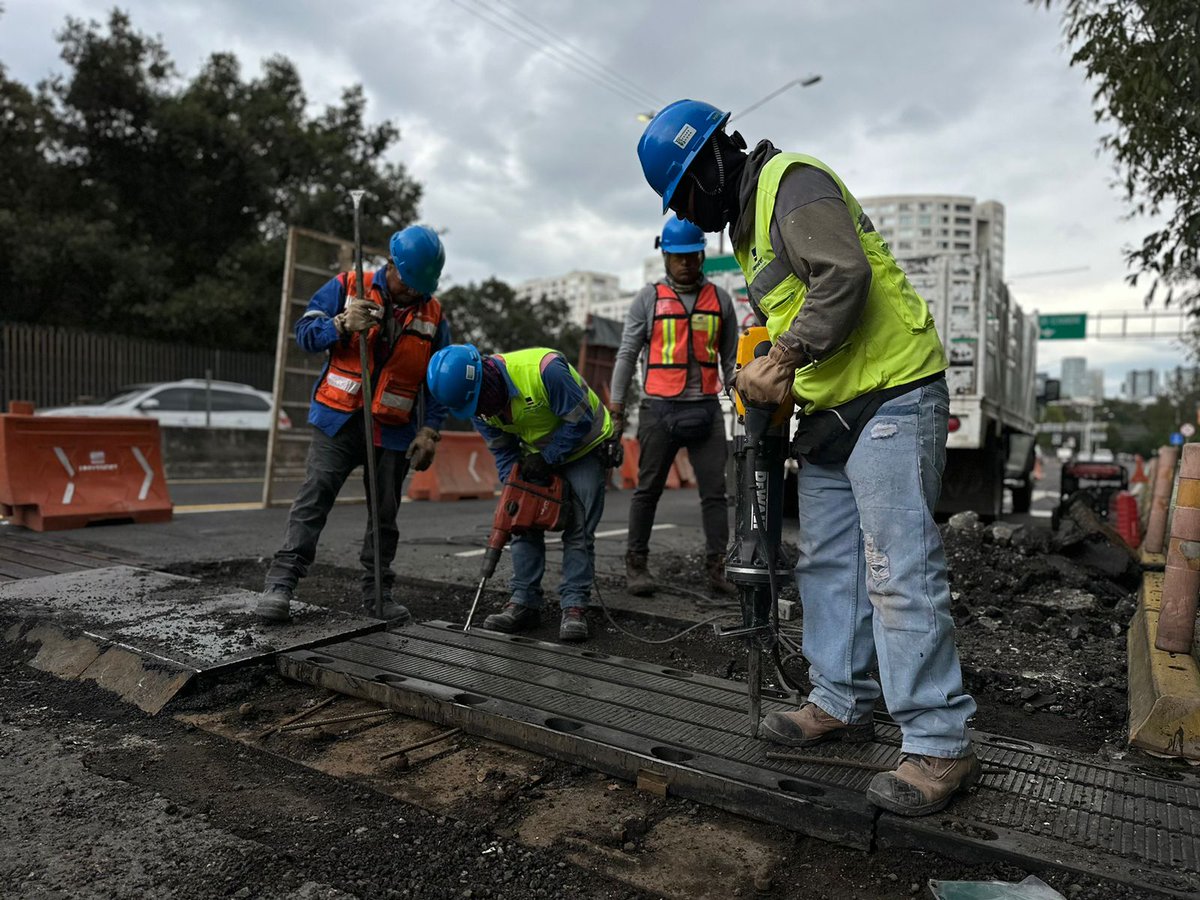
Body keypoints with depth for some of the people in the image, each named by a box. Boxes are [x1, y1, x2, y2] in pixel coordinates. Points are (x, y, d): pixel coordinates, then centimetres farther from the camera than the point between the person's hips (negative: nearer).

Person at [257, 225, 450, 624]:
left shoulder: (433, 317, 5)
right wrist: (343, 325, -22)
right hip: (337, 422, -2)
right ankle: (281, 583, -4)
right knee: (313, 499, -8)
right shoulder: (346, 287, 0)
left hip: (393, 432, 2)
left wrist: (429, 432, -2)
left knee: (384, 516, 7)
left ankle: (378, 593, 18)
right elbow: (304, 331, -2)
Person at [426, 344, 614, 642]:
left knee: (578, 531, -10)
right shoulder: (477, 405, -13)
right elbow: (503, 452, -3)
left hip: (584, 447, -6)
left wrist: (547, 459, -25)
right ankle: (525, 603, 6)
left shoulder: (543, 368, -36)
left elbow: (580, 421, -28)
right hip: (538, 453, 6)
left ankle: (574, 608, -5)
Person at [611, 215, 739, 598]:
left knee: (715, 491, 1)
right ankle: (636, 563, 16)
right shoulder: (648, 298, 5)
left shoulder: (720, 299, 11)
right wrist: (616, 404, 0)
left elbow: (730, 358, 14)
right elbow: (627, 353, 5)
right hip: (658, 408, -2)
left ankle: (717, 566, 9)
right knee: (648, 490, 5)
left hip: (706, 409, 2)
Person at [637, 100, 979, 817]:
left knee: (899, 572, -11)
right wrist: (772, 378, 4)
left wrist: (785, 358, -20)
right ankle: (842, 704, 24)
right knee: (828, 564, 12)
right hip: (830, 412, 10)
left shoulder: (792, 181, -9)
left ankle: (940, 745, -1)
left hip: (891, 398, -10)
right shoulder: (750, 219, 21)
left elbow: (845, 276, -24)